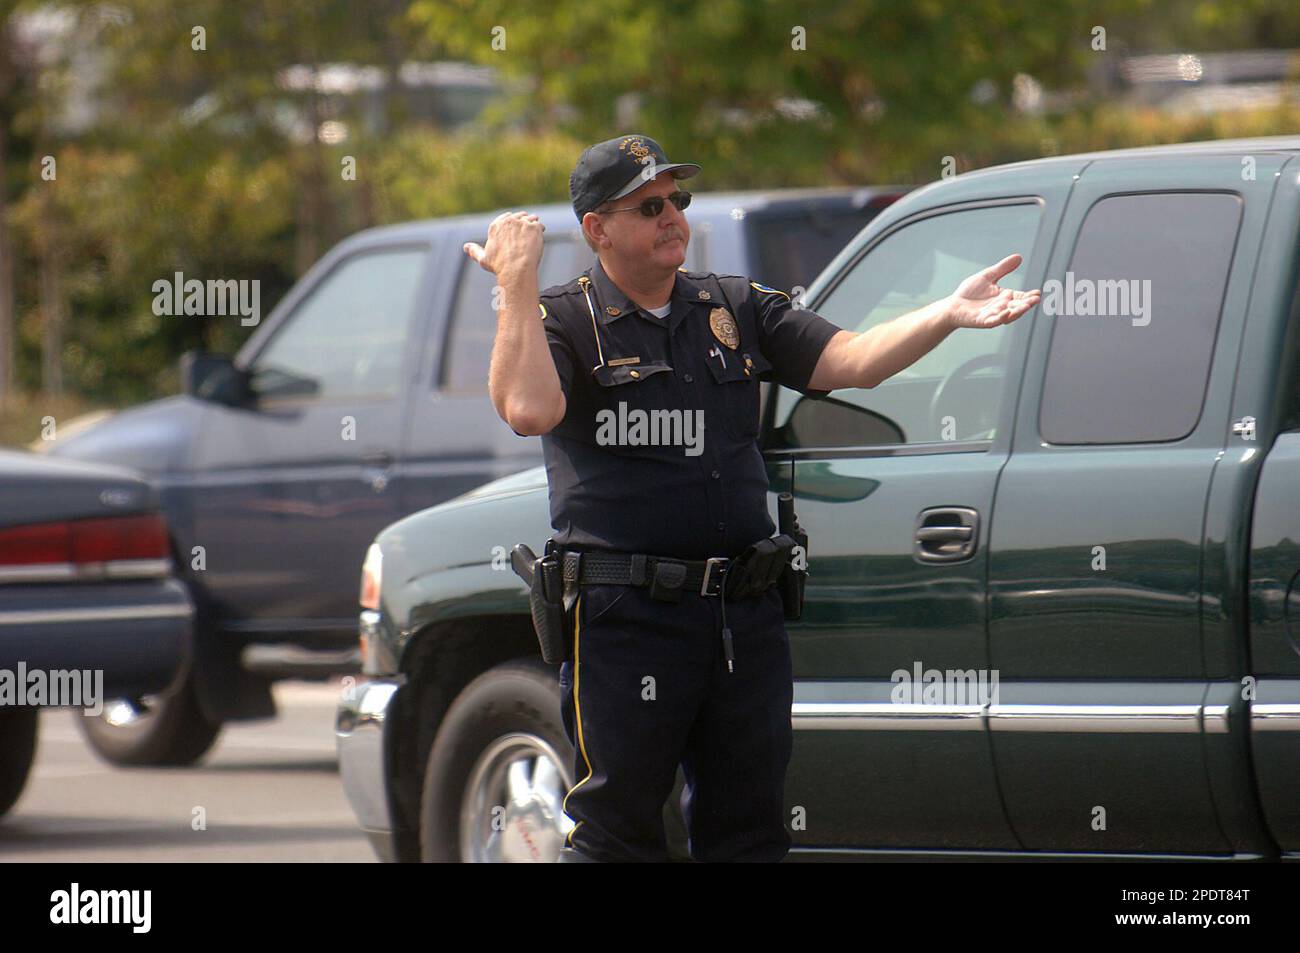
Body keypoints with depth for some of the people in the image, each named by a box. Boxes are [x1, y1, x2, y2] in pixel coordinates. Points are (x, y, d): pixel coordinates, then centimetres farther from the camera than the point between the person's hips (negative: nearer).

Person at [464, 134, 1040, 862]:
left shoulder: (739, 310, 14)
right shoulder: (566, 323, 0)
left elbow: (852, 361, 3)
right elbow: (529, 409, -20)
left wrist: (947, 316, -12)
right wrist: (517, 283, -19)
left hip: (747, 612, 5)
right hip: (625, 615, -5)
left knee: (750, 828, 10)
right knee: (617, 828, 0)